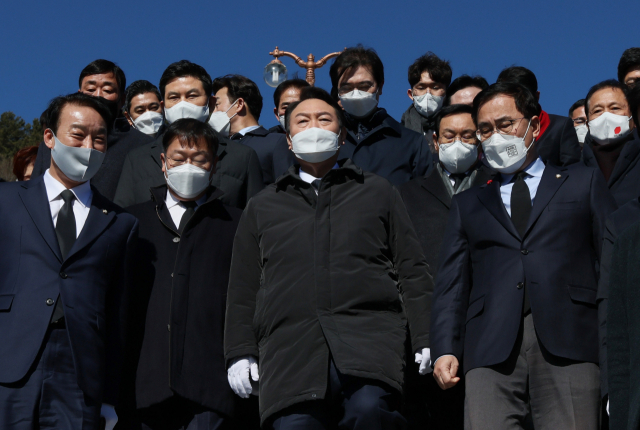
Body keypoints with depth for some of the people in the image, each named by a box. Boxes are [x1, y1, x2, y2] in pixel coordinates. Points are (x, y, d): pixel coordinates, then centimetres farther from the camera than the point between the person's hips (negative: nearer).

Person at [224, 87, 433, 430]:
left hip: (369, 335, -2)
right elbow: (243, 289, 21)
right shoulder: (262, 207, 25)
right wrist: (240, 353, 11)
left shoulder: (377, 192, 21)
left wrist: (424, 340, 6)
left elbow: (411, 270, 15)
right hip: (291, 350, 2)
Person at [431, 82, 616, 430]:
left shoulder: (583, 183, 19)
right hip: (491, 350, 1)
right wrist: (445, 350, 2)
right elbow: (451, 284, 17)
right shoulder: (467, 204, 25)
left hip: (568, 342, -1)